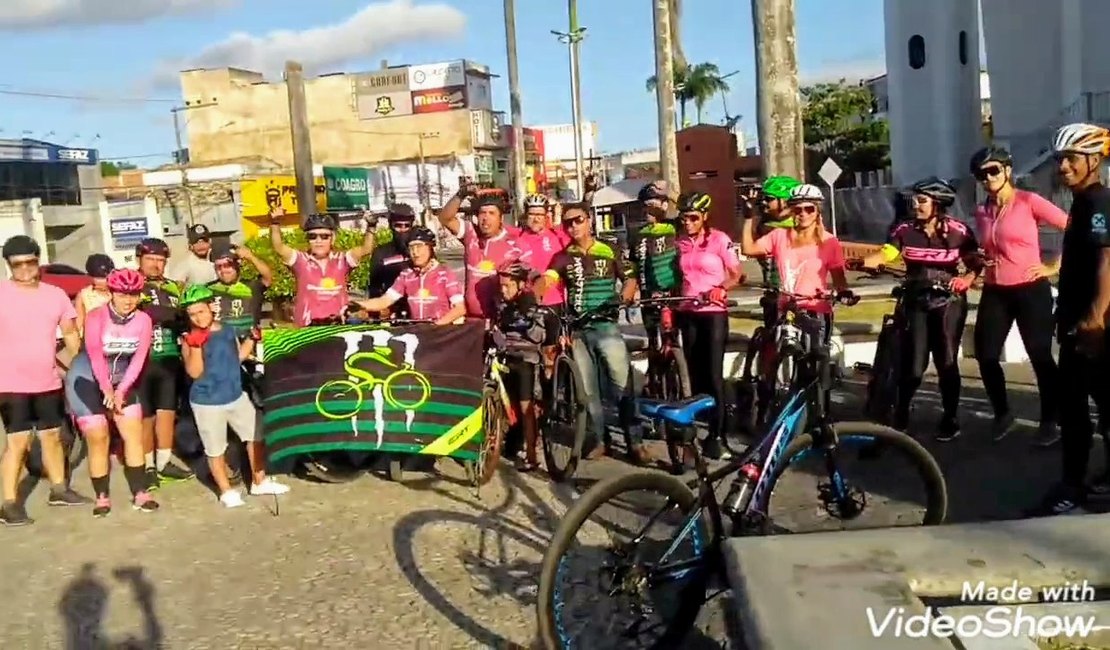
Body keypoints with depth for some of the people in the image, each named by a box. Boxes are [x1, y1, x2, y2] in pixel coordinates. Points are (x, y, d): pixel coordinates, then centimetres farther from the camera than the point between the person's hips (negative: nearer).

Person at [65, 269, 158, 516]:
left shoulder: (143, 320, -8)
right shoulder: (96, 317, -19)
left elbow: (138, 359, -11)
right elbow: (96, 357, -24)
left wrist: (120, 391, -18)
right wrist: (107, 391, -28)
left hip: (122, 382, 4)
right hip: (87, 381, -4)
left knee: (134, 435, -2)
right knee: (98, 440, -3)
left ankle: (140, 493, 5)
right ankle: (101, 497, 10)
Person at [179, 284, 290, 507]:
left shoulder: (227, 330, 1)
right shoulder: (189, 339, -13)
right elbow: (194, 372, -20)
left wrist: (251, 339, 3)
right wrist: (196, 345, -31)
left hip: (236, 396, 5)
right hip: (207, 403, -5)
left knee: (256, 436, 14)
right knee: (215, 450, 7)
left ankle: (259, 481, 31)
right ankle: (226, 491, 24)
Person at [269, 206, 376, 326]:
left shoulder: (341, 260, 7)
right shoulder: (301, 261, 3)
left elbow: (366, 249, -3)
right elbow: (279, 248, -11)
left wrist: (370, 227, -16)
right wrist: (275, 224, -24)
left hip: (338, 325, 1)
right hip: (308, 327, -1)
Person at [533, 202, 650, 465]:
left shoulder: (610, 252, 3)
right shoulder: (563, 257, 6)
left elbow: (631, 280, 5)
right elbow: (546, 278, -10)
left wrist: (622, 299, -16)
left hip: (606, 326, -2)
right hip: (577, 330, 2)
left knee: (623, 385, -4)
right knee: (588, 389, 8)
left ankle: (635, 442, 2)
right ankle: (600, 440, 20)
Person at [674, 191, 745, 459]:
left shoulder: (719, 239, -6)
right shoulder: (680, 243, 7)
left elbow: (736, 275, -4)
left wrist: (720, 289, -22)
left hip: (713, 313, -4)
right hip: (687, 314, 4)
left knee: (714, 374, -6)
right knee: (695, 373, 9)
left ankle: (716, 435, -1)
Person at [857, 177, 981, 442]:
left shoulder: (958, 231, -5)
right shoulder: (905, 230, -3)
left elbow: (976, 263, -3)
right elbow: (883, 255, -13)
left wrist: (966, 279, -23)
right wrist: (858, 263, -31)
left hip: (949, 302, -1)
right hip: (916, 303, 1)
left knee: (947, 362, 1)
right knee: (913, 365, -4)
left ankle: (951, 418, 18)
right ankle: (900, 415, 17)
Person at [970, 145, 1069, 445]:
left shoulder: (1029, 201, -7)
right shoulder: (982, 213, 8)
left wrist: (1054, 266, -8)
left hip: (1030, 290, -5)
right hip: (995, 293, 5)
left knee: (1040, 357, 1)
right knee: (986, 356, 1)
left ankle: (1049, 423, 15)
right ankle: (1002, 414, 21)